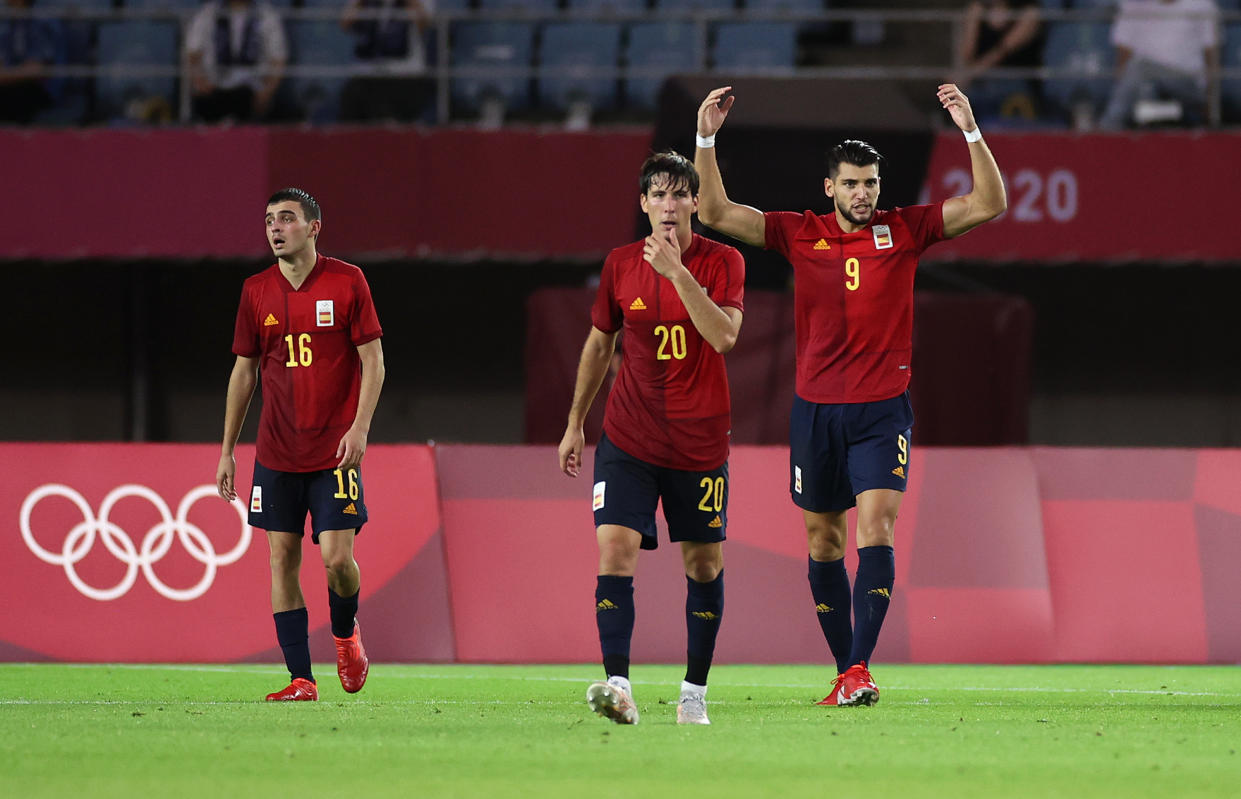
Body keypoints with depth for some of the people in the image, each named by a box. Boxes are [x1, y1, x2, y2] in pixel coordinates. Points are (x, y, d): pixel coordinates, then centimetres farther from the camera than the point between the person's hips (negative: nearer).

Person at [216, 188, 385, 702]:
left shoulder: (347, 282, -3)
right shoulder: (257, 291, 6)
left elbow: (373, 360, -1)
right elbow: (244, 371, 13)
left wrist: (359, 427, -13)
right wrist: (227, 450, 10)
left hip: (335, 451, -3)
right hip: (276, 455, 3)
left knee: (337, 557, -11)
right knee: (283, 559, -1)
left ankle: (345, 631, 21)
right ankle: (301, 679, 3)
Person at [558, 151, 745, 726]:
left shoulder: (722, 262, -5)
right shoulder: (621, 264, 3)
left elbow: (724, 337, -21)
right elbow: (599, 344, 15)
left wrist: (677, 273, -26)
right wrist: (575, 424, 16)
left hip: (700, 442, -1)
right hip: (628, 437, 1)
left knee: (704, 564, 6)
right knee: (615, 547, -16)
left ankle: (694, 693, 20)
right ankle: (617, 687, -23)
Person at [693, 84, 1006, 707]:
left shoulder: (904, 229, 1)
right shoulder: (799, 234, 3)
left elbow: (988, 206, -3)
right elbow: (716, 213, 1)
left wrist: (971, 132, -15)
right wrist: (706, 140, -10)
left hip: (882, 409, -2)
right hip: (815, 409, 2)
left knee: (876, 526, -17)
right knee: (823, 539, 6)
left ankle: (860, 668, -21)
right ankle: (844, 673, 16)